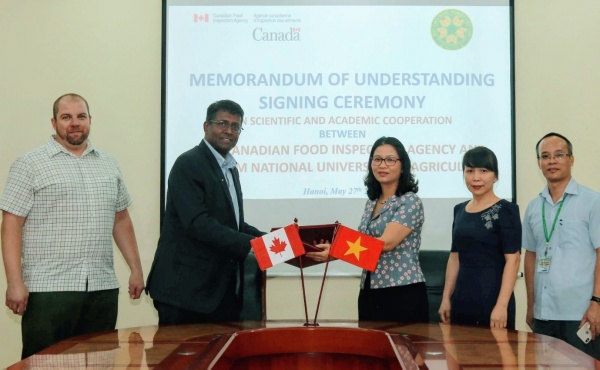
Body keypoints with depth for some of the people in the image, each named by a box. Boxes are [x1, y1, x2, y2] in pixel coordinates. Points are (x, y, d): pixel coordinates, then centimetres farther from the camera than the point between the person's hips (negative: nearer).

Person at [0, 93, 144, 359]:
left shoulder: (108, 164, 14)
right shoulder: (30, 165, -1)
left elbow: (121, 219, 18)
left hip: (103, 289, 4)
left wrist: (135, 269, 13)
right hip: (49, 289, -4)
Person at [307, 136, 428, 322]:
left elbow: (386, 243, -20)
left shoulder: (410, 201, -9)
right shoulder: (371, 203, 14)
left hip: (403, 294, -7)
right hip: (370, 294, 7)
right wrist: (330, 248, 2)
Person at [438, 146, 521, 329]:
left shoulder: (506, 210, -6)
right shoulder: (460, 210, 12)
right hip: (461, 299, 6)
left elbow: (513, 259, -11)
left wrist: (502, 305, -18)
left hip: (492, 298, -5)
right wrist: (446, 297, 11)